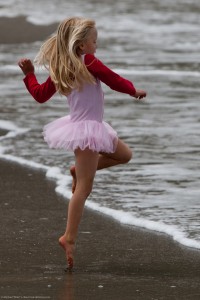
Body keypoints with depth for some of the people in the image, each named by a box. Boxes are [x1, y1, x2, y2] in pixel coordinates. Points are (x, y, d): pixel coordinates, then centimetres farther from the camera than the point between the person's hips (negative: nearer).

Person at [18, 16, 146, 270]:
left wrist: (29, 74, 25)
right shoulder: (88, 62, -16)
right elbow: (113, 80, -11)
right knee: (83, 189, -6)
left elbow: (40, 95, 11)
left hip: (86, 126, 9)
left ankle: (79, 170, 19)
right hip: (87, 130, -9)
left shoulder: (59, 70, 5)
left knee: (124, 155, 23)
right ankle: (69, 238, -7)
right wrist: (134, 91, 8)